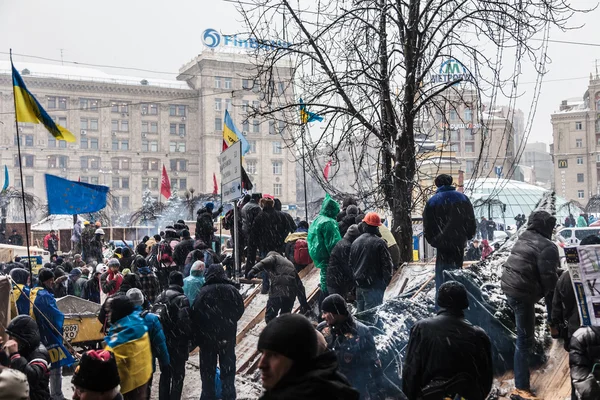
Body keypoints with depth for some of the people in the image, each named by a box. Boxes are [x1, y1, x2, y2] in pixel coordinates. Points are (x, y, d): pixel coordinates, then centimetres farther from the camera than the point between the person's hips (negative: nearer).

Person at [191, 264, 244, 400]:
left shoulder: (204, 292, -14)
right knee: (228, 370, 13)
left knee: (208, 370, 13)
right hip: (228, 337, 1)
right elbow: (240, 310, 4)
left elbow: (195, 316, -12)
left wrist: (197, 339, -2)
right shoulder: (232, 290, -8)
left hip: (207, 338, -1)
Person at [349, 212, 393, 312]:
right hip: (374, 286, -6)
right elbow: (387, 265, -12)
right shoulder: (379, 243, -13)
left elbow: (350, 264, 15)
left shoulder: (355, 242, 7)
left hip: (359, 285, 7)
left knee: (360, 311, 18)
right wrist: (385, 282, 0)